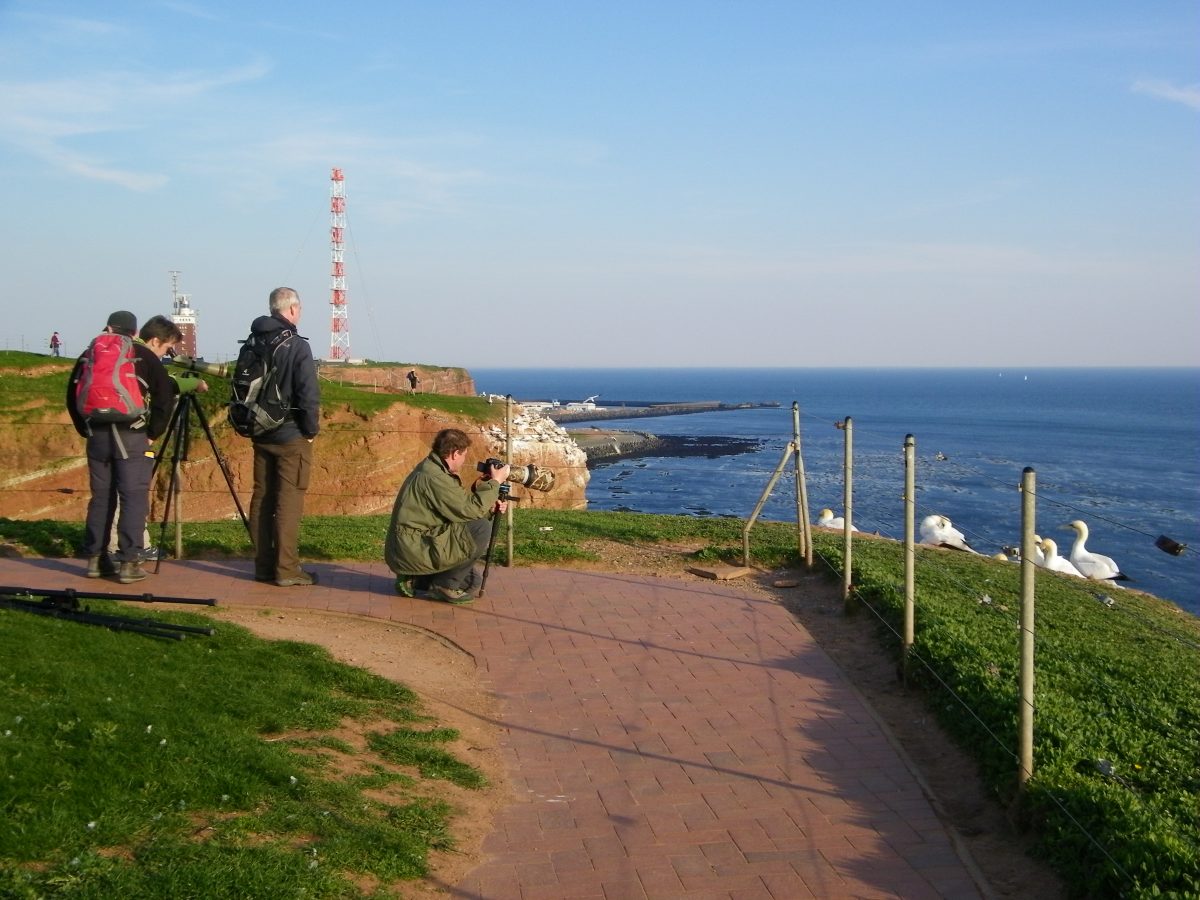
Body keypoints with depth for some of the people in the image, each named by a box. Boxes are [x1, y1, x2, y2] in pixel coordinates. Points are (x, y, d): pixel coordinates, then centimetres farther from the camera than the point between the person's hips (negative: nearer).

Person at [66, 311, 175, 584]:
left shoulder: (88, 355, 11)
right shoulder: (143, 355, 1)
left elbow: (73, 396, 14)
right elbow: (165, 395, -5)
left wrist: (86, 430, 19)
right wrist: (152, 433, 2)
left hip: (97, 435, 4)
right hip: (132, 436, -4)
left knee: (100, 497, 13)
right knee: (133, 499, -1)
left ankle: (95, 559, 18)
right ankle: (128, 563, -5)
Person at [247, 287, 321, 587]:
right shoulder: (297, 346, -13)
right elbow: (308, 394, -18)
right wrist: (311, 429, -6)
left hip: (260, 435, 7)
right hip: (291, 436, -7)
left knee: (261, 497, 11)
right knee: (289, 501, -3)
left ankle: (263, 565, 16)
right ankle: (286, 569, -2)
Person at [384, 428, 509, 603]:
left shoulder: (432, 468, 12)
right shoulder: (433, 477, -20)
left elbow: (462, 505, 16)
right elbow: (470, 510, -21)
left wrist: (490, 509, 4)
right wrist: (495, 482, -11)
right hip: (411, 552, -11)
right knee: (481, 529, -18)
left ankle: (415, 580, 16)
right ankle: (445, 585, -6)